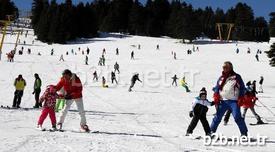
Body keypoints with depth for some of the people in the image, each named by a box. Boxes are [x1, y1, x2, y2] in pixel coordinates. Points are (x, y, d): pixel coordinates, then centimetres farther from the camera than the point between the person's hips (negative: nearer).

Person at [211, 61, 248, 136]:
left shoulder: (236, 77, 6)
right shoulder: (221, 78, 16)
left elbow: (242, 88, 5)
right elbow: (216, 88, 18)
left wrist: (241, 99, -5)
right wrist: (216, 96, 1)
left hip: (233, 101, -3)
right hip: (223, 101, 3)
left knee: (237, 117, -12)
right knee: (217, 117, 4)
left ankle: (244, 133, -4)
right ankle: (211, 131, 13)